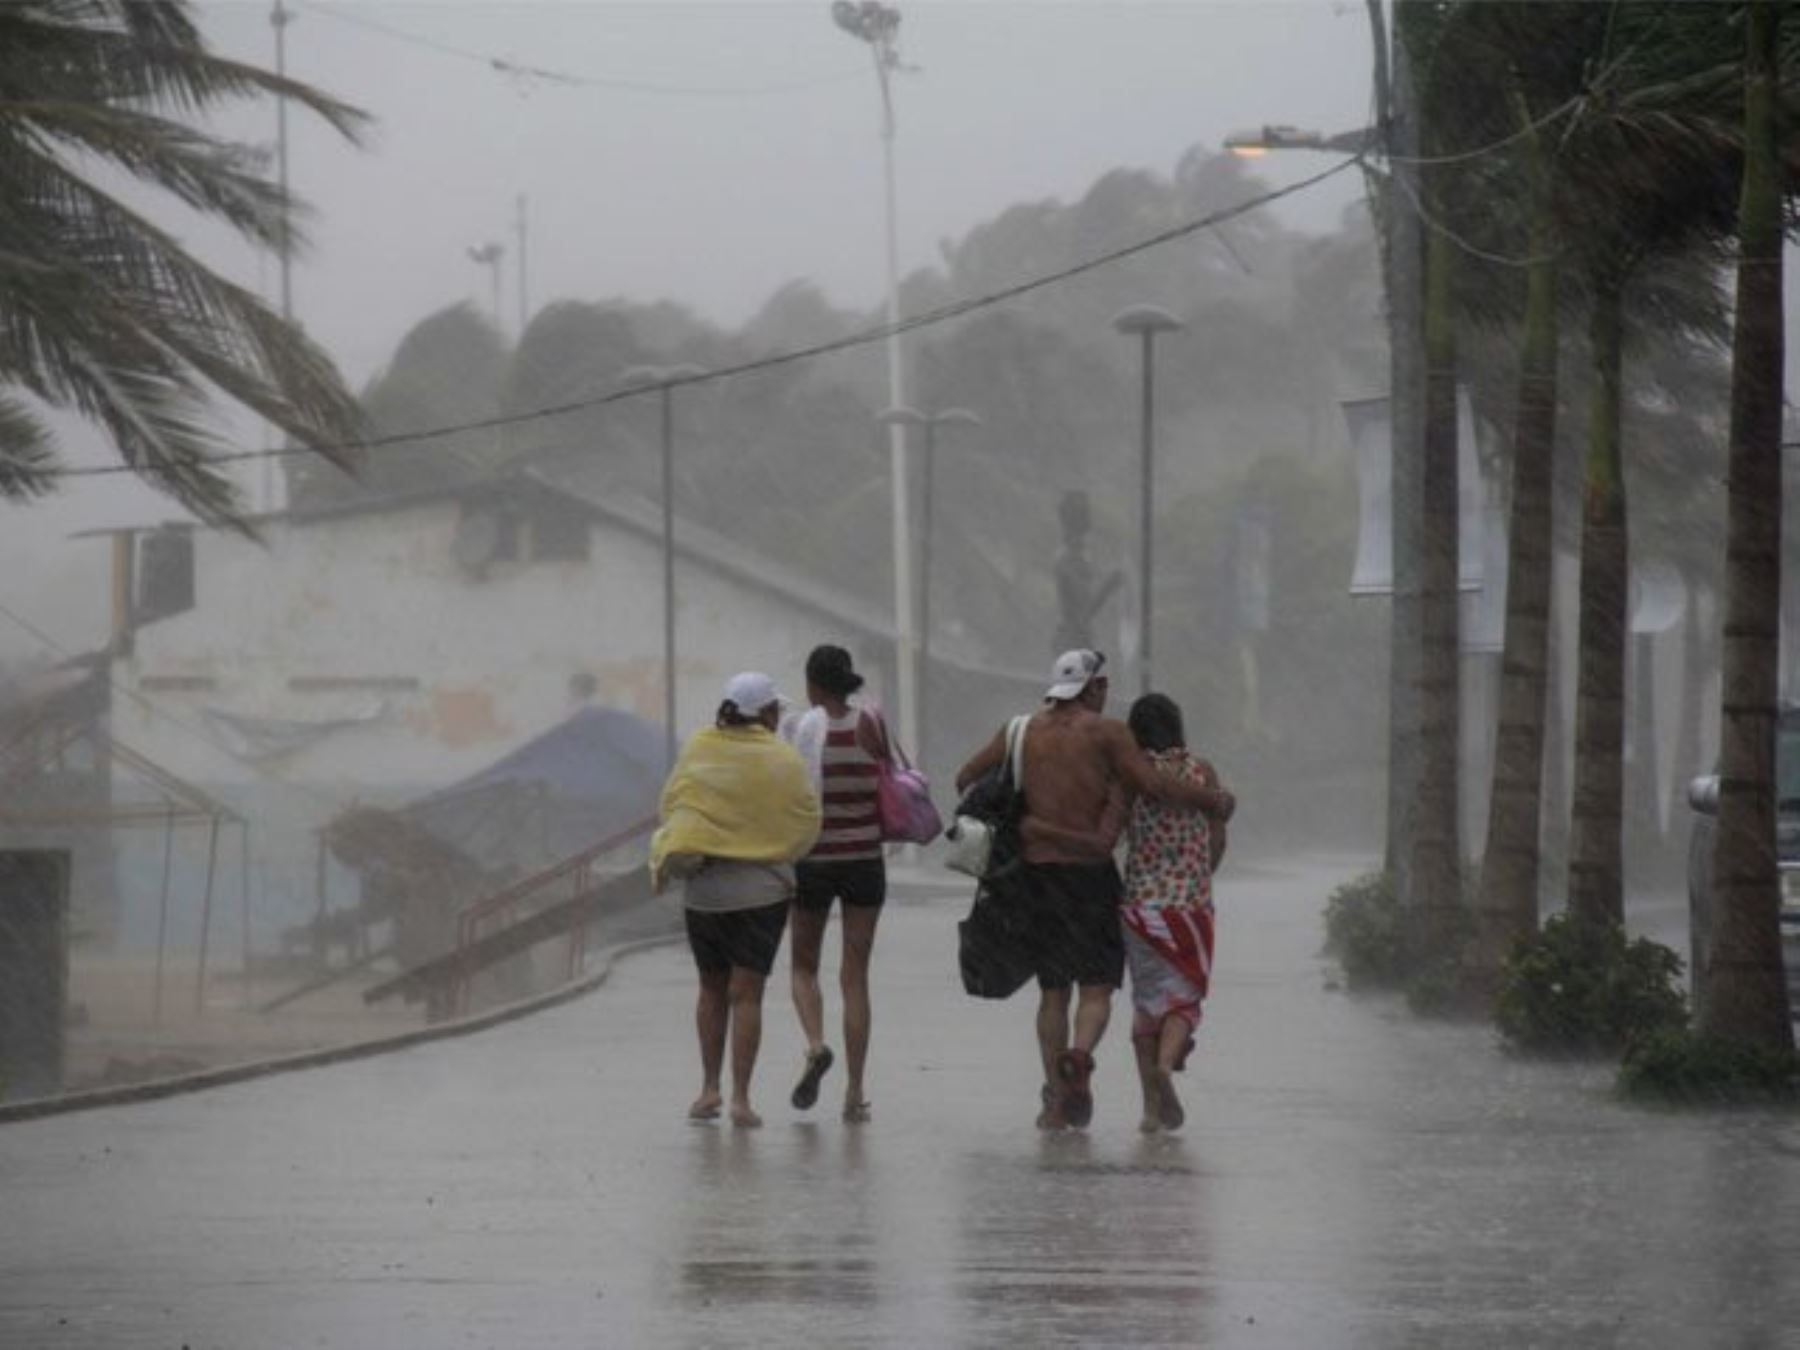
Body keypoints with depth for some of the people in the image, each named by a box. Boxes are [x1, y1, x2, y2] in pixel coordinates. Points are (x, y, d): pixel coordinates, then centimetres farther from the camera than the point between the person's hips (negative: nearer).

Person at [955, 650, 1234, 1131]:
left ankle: (1056, 1100, 6)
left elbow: (967, 778, 12)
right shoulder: (1105, 733, -4)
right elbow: (1155, 785, -12)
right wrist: (1214, 799, 1)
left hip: (1036, 870, 4)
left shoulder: (1020, 732, 8)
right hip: (1090, 871, -3)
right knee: (1097, 988, 1)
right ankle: (1080, 1055, -29)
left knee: (1052, 991, 11)